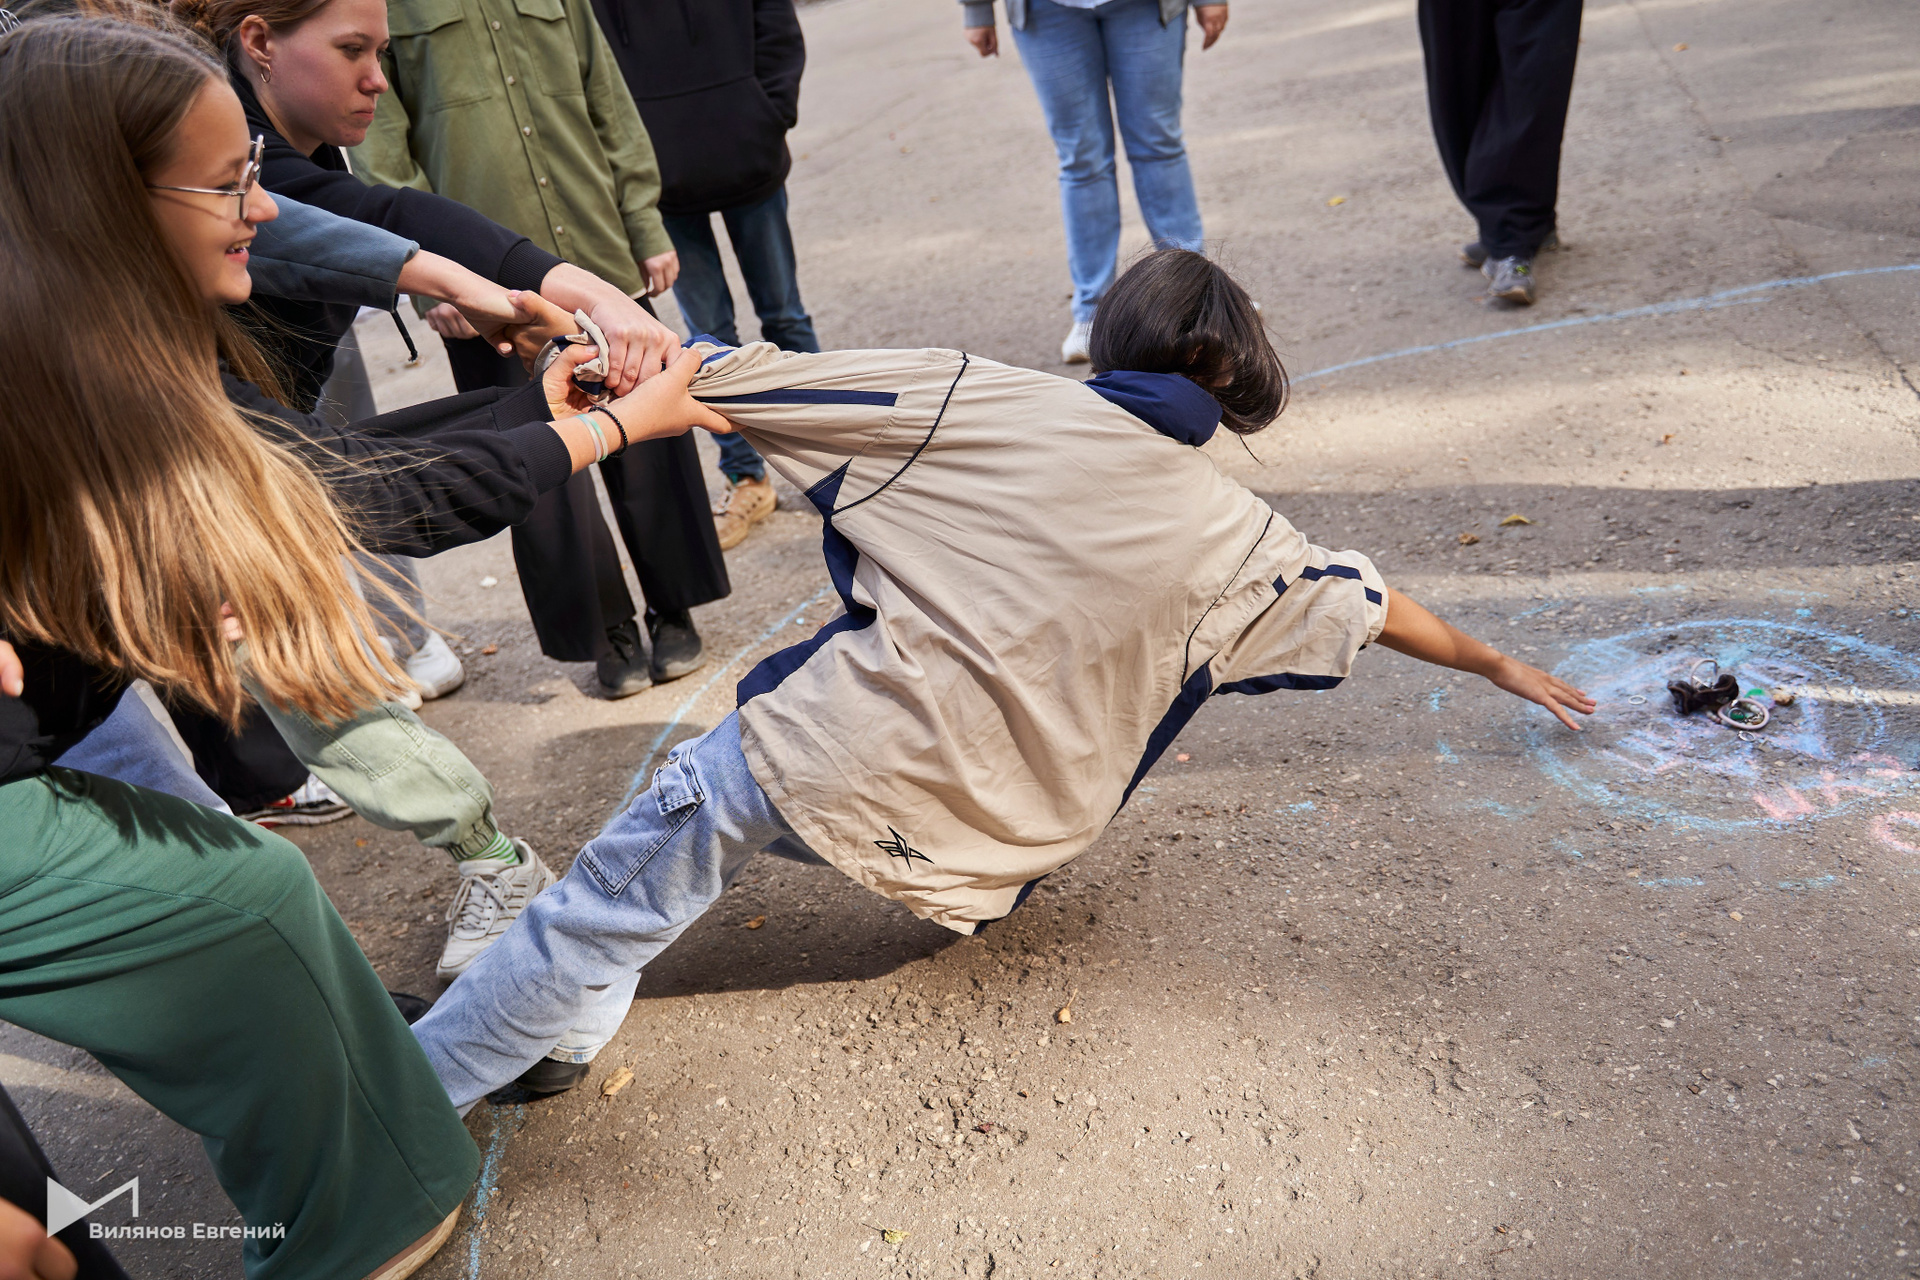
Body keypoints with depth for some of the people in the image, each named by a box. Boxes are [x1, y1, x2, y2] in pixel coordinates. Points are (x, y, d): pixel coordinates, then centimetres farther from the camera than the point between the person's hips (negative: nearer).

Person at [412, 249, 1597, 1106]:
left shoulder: (978, 402, -1)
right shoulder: (1234, 539, 7)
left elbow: (752, 383, -3)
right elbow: (1375, 608, 24)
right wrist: (1499, 663, 41)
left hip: (818, 757, -1)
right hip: (963, 853, 2)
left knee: (610, 908, 11)